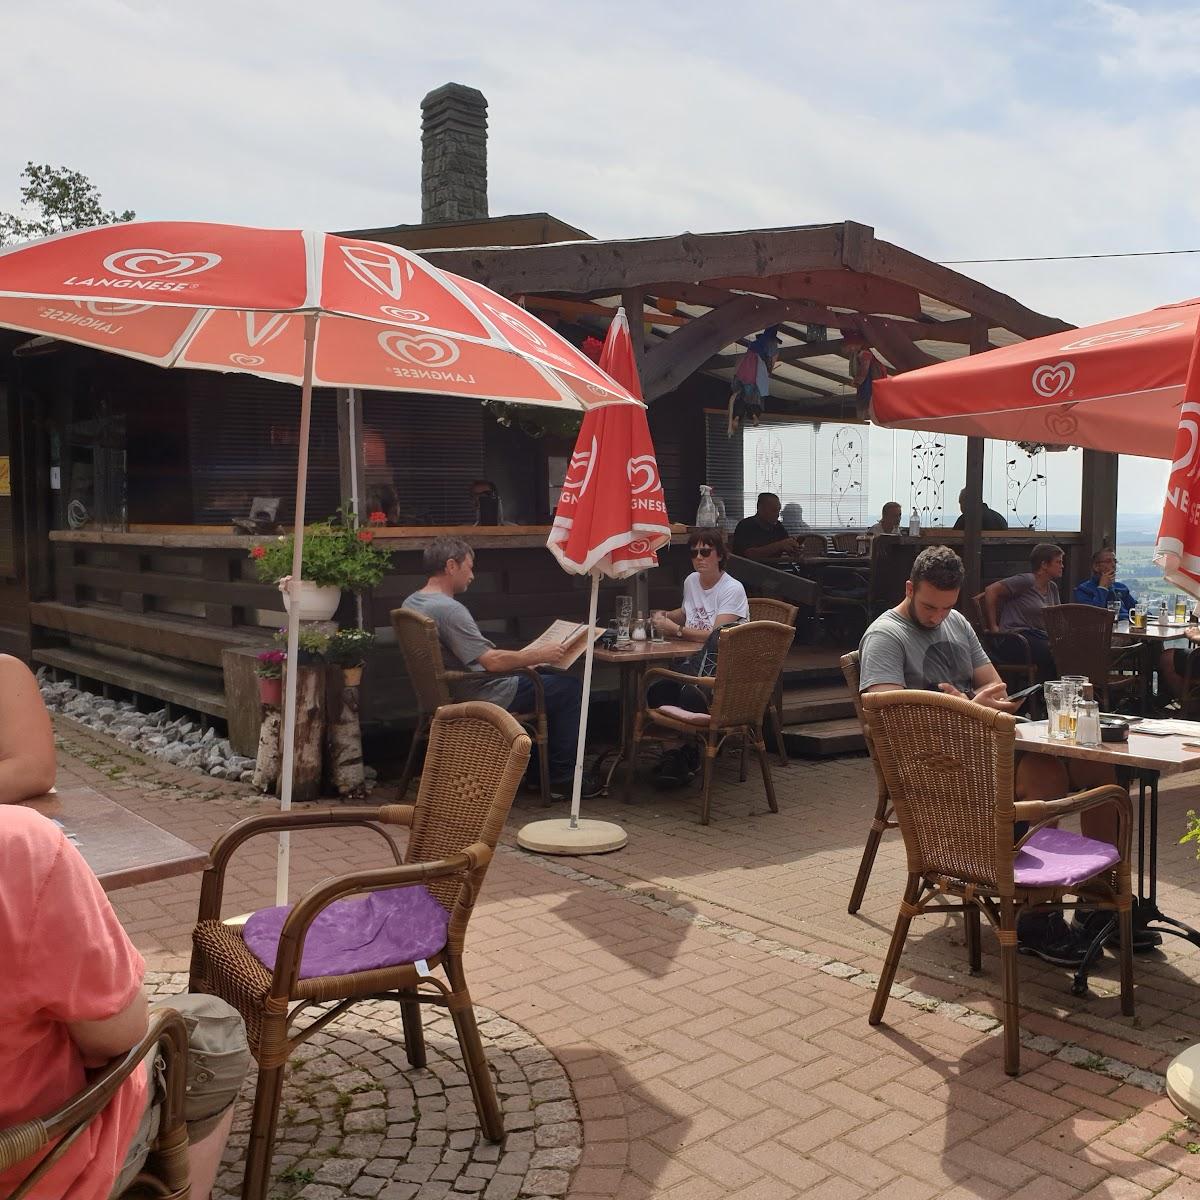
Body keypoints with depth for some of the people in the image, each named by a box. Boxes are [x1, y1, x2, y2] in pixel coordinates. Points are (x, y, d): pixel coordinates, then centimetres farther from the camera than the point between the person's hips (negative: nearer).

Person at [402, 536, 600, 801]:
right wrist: (539, 655, -14)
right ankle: (561, 778, 8)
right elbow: (492, 661, -28)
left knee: (544, 676, 25)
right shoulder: (448, 609, -26)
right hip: (480, 698, -10)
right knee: (569, 687, -1)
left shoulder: (411, 603, 6)